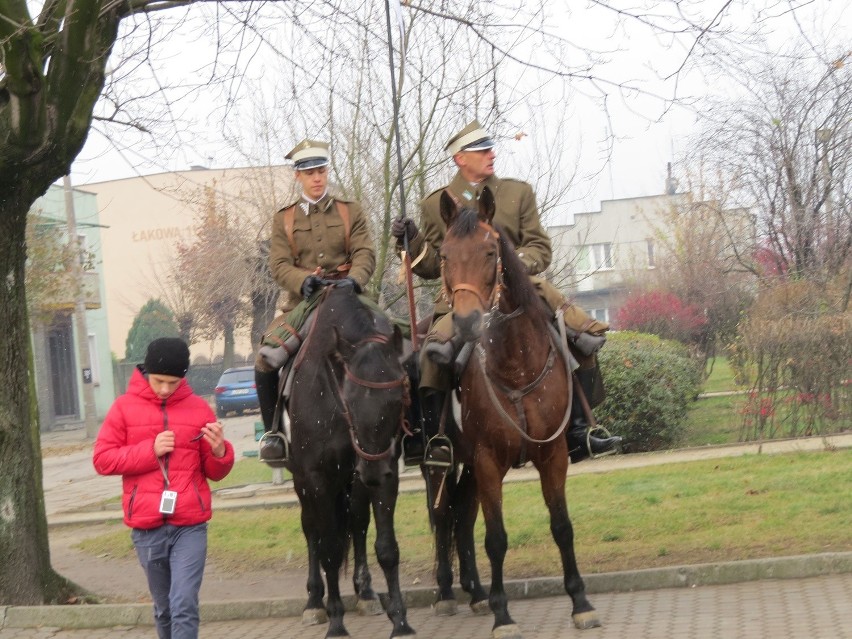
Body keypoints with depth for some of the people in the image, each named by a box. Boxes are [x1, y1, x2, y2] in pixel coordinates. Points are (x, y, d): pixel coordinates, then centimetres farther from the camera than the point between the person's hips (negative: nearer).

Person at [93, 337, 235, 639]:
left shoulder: (198, 407, 3)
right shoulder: (125, 407, 2)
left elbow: (215, 473, 8)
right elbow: (102, 460, -3)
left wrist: (219, 451, -14)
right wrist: (151, 450, -12)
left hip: (190, 526, -1)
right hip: (146, 527, 1)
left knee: (184, 605, -11)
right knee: (164, 608, 14)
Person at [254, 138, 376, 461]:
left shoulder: (351, 211, 11)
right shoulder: (284, 218, 12)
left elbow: (365, 254, 0)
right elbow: (278, 264, 1)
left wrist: (353, 280, -22)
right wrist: (304, 280, -20)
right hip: (303, 302, 1)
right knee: (265, 359, -20)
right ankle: (273, 434, -4)